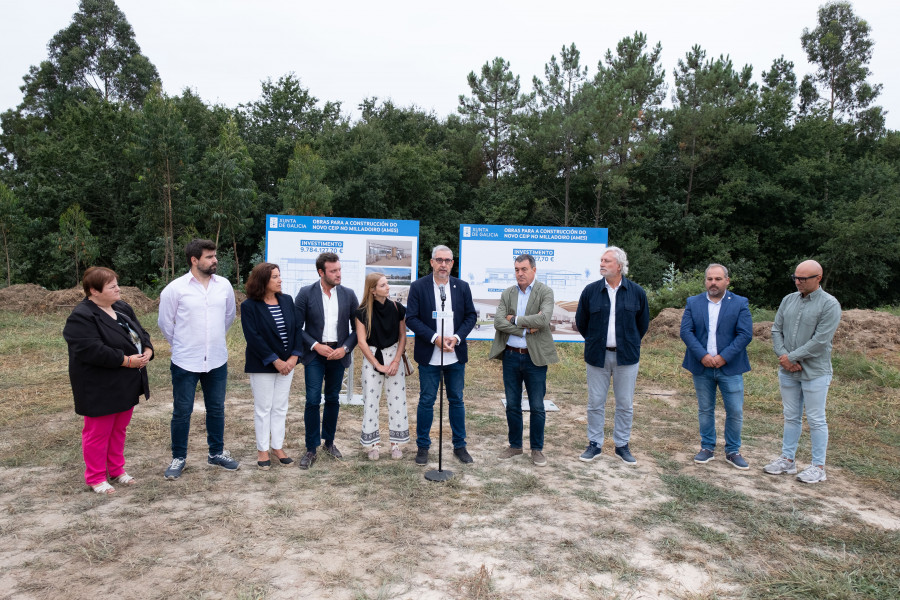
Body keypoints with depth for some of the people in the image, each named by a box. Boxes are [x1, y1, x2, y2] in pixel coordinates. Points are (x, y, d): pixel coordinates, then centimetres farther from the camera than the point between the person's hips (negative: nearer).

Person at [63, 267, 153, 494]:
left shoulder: (122, 308, 8)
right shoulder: (81, 317, -19)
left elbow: (140, 333, 13)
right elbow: (93, 351, -28)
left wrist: (147, 351, -8)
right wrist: (127, 360, -23)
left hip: (125, 385, 8)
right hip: (100, 388, -8)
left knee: (119, 429, 18)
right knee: (98, 432, 5)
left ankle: (117, 470, 32)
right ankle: (95, 478, 20)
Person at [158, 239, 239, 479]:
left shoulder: (224, 285, -1)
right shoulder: (175, 288, -10)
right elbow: (165, 323, 1)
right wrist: (182, 345, 11)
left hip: (217, 360, 3)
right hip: (185, 361, -3)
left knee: (216, 409, 14)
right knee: (182, 411, 7)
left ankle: (216, 453, 29)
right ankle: (178, 458, 23)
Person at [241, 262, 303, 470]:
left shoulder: (287, 301, 3)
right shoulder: (249, 306, -11)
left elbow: (297, 329, 3)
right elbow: (253, 338, -16)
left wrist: (294, 356, -8)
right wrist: (275, 361, -17)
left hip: (286, 364, 4)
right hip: (262, 366, -4)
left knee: (280, 408, 11)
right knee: (263, 409, 6)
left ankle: (278, 447, 23)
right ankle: (262, 450, 19)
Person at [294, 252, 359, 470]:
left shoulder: (348, 294, 0)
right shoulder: (306, 293, -5)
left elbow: (357, 327, 3)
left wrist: (345, 348, -9)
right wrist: (315, 346, -14)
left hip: (338, 354, 2)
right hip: (314, 354, -2)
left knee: (333, 400, 12)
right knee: (313, 401, -5)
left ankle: (329, 442, 28)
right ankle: (311, 449, 7)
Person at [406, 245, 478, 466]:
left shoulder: (462, 287, 5)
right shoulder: (418, 287, -4)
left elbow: (471, 316, 5)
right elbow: (411, 318, -8)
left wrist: (457, 337, -11)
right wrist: (434, 338, -17)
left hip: (456, 356, 3)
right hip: (429, 356, -2)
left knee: (457, 400, 11)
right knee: (426, 401, 5)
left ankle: (460, 446, 24)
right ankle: (422, 446, 20)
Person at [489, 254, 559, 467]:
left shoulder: (545, 292, -4)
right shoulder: (507, 294, 6)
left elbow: (543, 319, -20)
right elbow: (498, 322, -7)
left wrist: (515, 319, -12)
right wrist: (526, 329, -15)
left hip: (535, 357, -3)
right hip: (510, 356, 3)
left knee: (537, 407, 5)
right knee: (512, 405, 12)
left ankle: (537, 449, 20)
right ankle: (515, 445, 27)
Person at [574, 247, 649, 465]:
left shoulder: (637, 292, -1)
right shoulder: (590, 291, -2)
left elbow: (643, 323, 11)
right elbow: (580, 322, 10)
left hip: (626, 356, 0)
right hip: (597, 356, 0)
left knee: (625, 404, 8)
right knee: (595, 403, 6)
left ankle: (622, 445, 23)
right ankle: (594, 444, 19)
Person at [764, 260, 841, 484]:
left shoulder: (829, 304, -10)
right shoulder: (788, 300, 7)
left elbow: (820, 341, -17)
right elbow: (776, 330, 7)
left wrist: (792, 357, -14)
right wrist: (783, 356, -7)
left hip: (814, 372, -5)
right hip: (787, 371, 5)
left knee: (816, 420, 4)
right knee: (791, 417, 14)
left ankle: (818, 467, 15)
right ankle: (787, 460, 24)